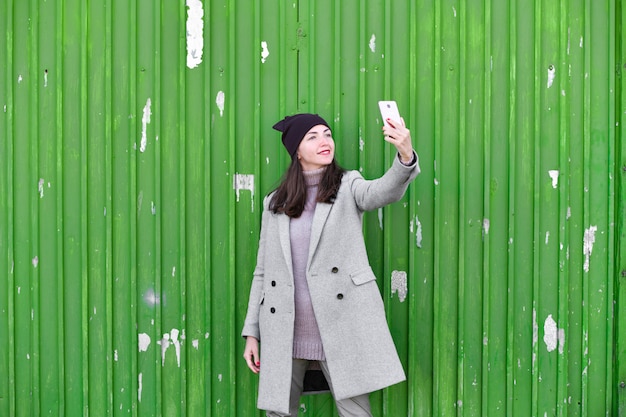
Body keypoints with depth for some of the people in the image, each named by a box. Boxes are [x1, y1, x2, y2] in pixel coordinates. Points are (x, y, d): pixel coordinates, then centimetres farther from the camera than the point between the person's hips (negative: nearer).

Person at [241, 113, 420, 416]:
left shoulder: (348, 186, 5)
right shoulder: (275, 203, 11)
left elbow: (382, 192, -19)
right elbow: (262, 272, 12)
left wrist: (405, 157, -40)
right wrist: (252, 332, 8)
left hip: (339, 331, -2)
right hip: (284, 334, 3)